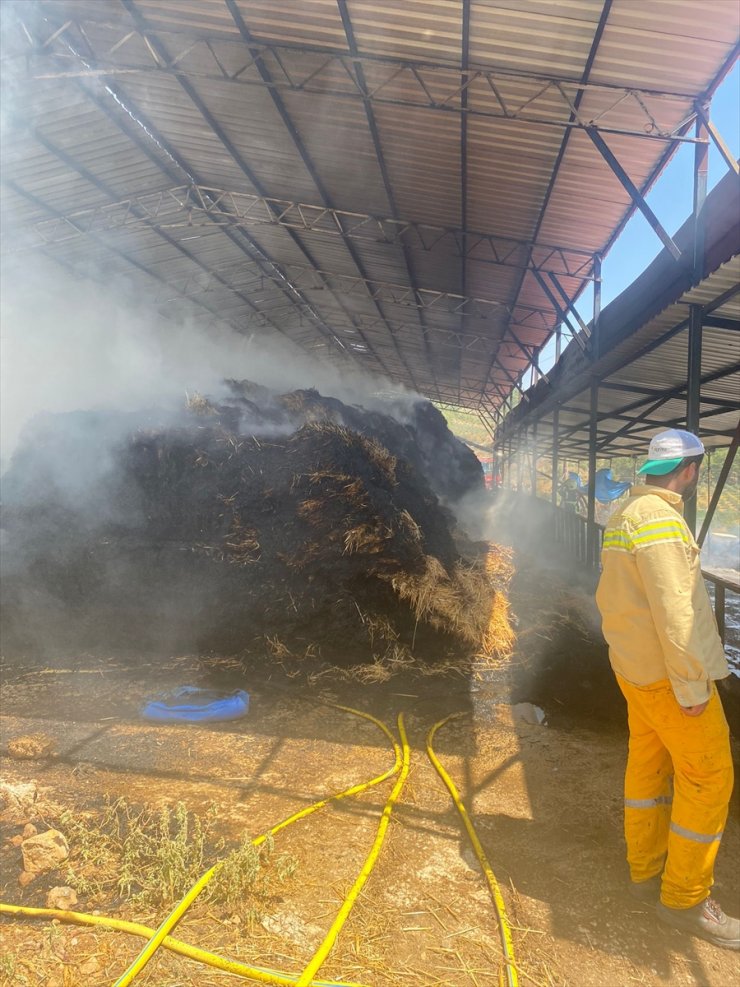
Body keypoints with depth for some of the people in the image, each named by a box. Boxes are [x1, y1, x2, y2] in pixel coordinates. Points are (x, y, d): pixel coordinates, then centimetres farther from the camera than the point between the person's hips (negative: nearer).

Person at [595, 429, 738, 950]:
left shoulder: (625, 515, 9)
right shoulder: (660, 520, -22)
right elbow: (674, 611, -24)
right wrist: (693, 685, -19)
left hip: (636, 666, 10)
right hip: (667, 671, -9)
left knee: (648, 763, 17)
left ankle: (646, 871, 31)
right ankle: (685, 897, 13)